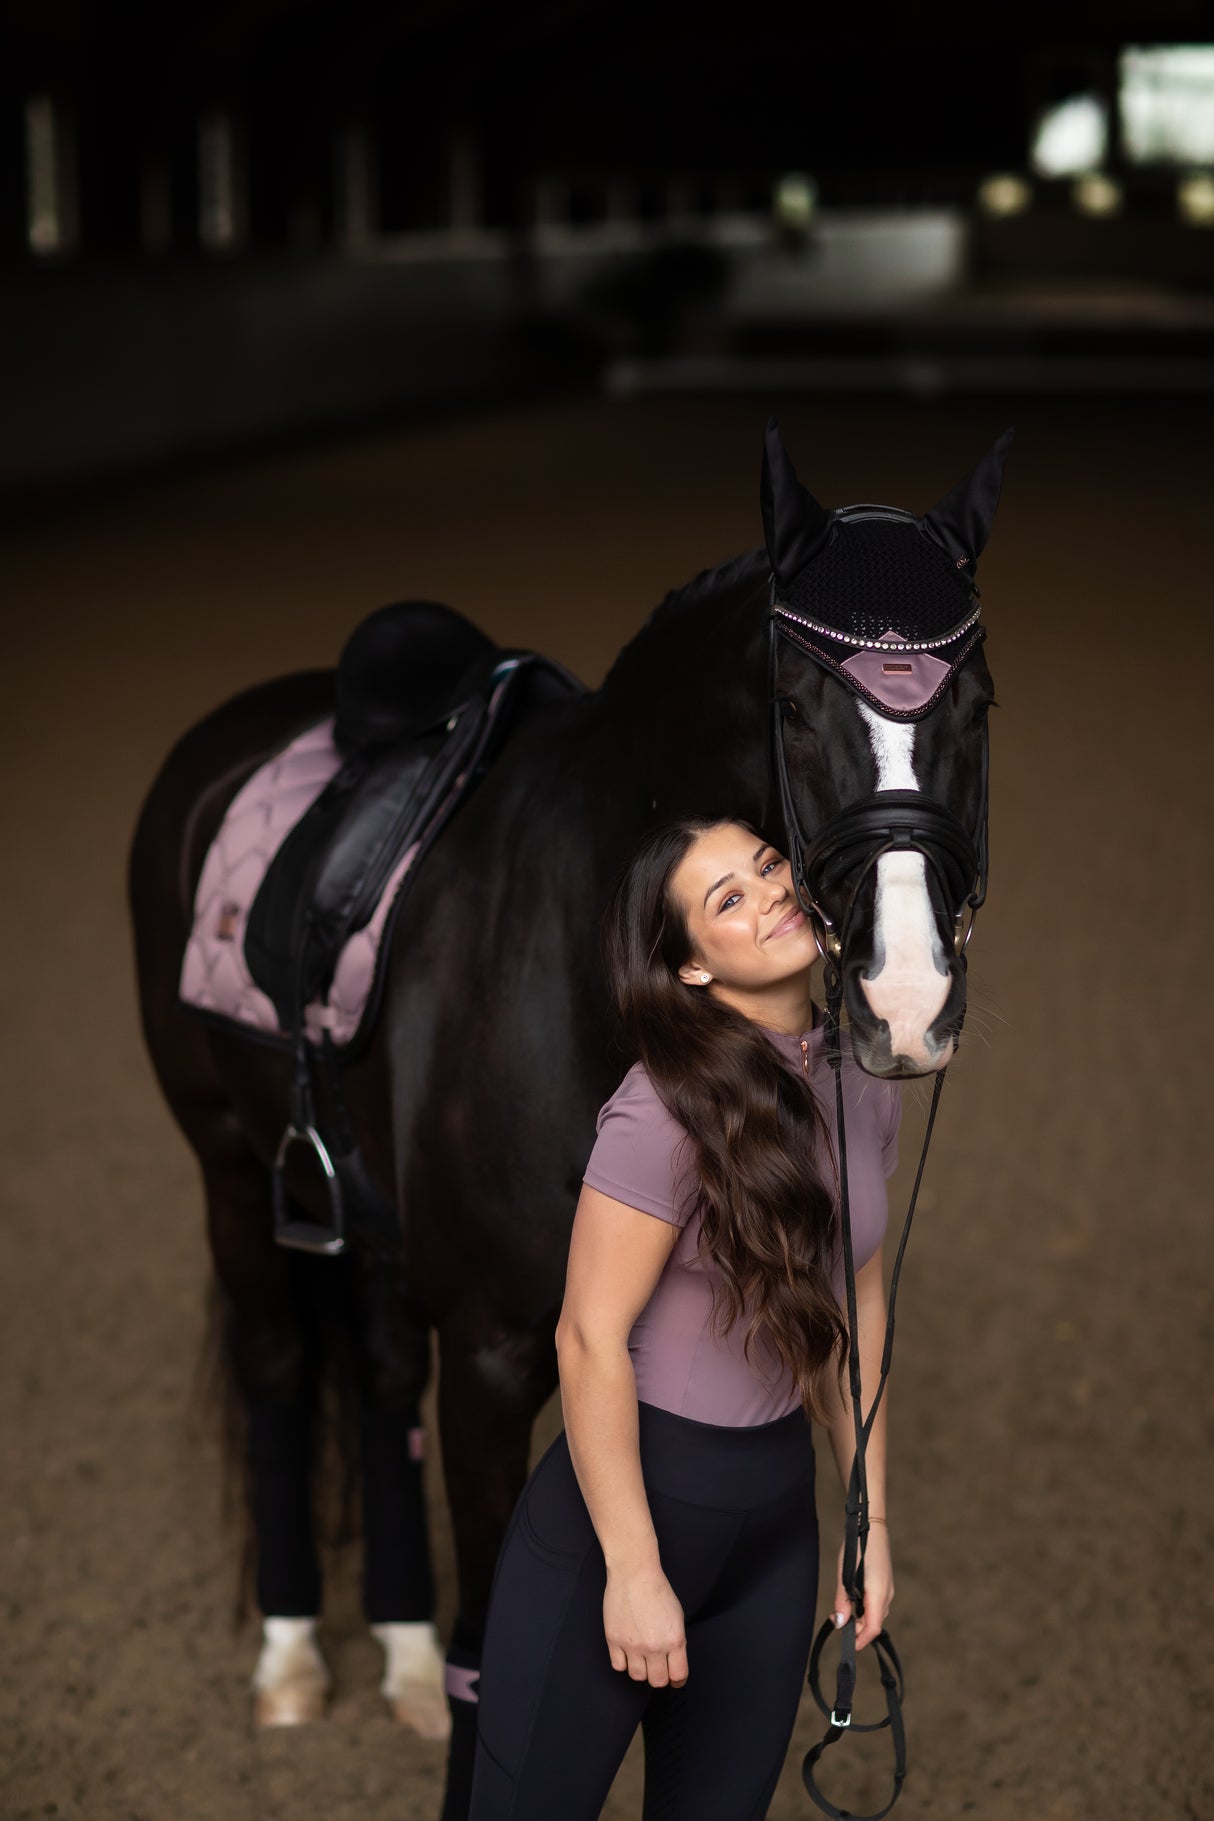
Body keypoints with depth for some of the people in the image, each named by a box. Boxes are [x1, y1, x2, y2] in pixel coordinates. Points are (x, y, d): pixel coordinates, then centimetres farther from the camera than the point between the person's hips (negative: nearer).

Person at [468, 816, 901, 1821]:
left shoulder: (866, 1083, 1)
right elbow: (590, 1341, -19)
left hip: (779, 1511, 7)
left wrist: (873, 1519, 10)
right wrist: (633, 1572, -16)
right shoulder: (670, 1108, -21)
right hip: (629, 1497, -6)